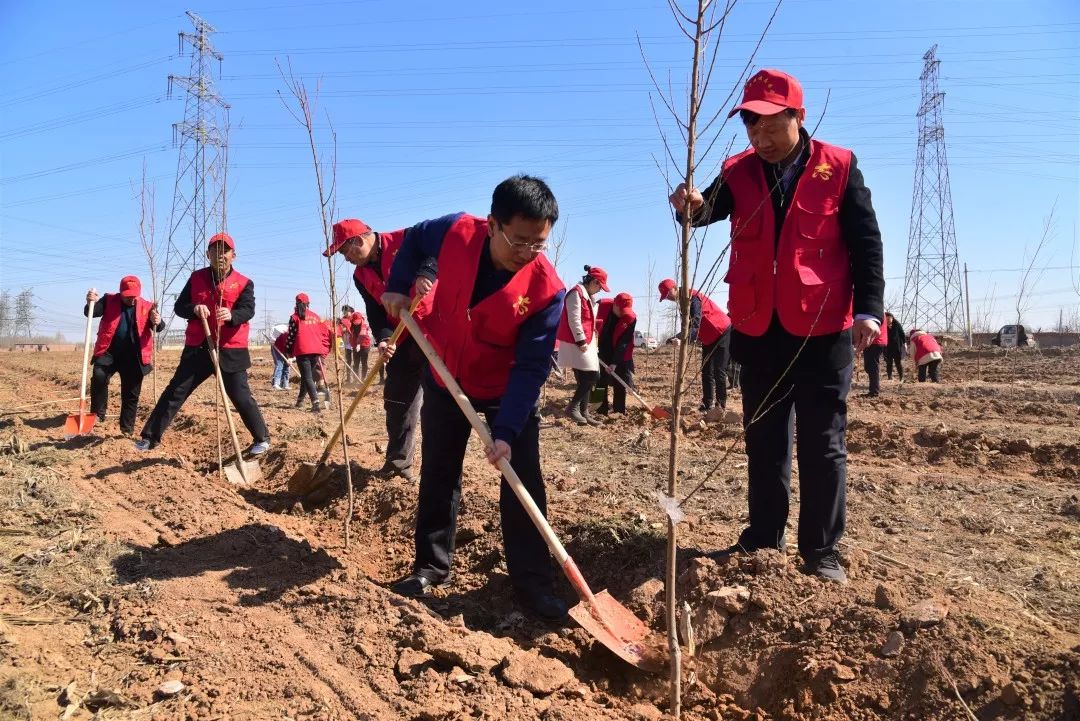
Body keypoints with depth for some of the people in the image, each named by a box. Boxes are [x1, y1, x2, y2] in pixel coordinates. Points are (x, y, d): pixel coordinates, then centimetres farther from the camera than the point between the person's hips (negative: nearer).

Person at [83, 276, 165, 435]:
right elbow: (90, 313, -7)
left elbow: (158, 328, -5)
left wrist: (157, 322, -31)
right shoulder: (109, 300, 2)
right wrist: (91, 303, -31)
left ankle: (127, 428, 15)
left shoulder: (147, 306, 3)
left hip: (133, 356, 1)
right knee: (99, 377, -26)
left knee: (131, 394, 5)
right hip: (109, 351, -1)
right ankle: (97, 414, -10)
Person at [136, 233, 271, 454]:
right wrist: (194, 309, -17)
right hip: (198, 348, 3)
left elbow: (248, 311, -15)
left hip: (230, 350, -3)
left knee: (241, 396, -2)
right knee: (175, 392, 6)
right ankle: (150, 437, 17)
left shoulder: (244, 283, -1)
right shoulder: (196, 277, 9)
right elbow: (179, 306, 6)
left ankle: (262, 438, 12)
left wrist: (231, 315, -37)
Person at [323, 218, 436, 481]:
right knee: (397, 402, 11)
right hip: (402, 339, 7)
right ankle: (398, 463, 24)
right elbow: (375, 313, 5)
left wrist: (426, 273, -38)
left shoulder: (404, 240, -8)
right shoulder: (361, 276, 11)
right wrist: (384, 339, -15)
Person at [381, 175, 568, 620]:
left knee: (523, 482, -4)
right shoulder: (455, 233, -22)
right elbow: (414, 239, 4)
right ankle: (431, 566, 27)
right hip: (446, 378, 3)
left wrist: (506, 431, -31)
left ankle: (532, 585, 8)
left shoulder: (546, 290, -28)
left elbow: (531, 368, -25)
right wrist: (399, 286, -6)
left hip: (509, 390, -2)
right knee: (437, 476, 10)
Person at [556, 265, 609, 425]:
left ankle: (583, 412, 13)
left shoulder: (588, 296, 19)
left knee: (586, 378, 9)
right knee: (592, 375, -12)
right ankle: (572, 407, -5)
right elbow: (574, 320, -19)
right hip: (576, 343, -10)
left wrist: (592, 338, 18)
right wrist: (581, 341, -20)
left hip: (586, 342, 10)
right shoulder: (576, 293, -12)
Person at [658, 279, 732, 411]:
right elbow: (689, 324, 13)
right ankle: (708, 403, 9)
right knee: (706, 370, 7)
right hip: (709, 338, 10)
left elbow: (695, 323, -36)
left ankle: (721, 405, -6)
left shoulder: (692, 298, -24)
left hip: (722, 333, -10)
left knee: (719, 370, -10)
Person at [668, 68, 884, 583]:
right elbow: (712, 207, -13)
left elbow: (866, 243, -3)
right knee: (764, 439, 13)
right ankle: (764, 536, 27)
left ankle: (821, 550, 16)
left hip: (823, 330, -3)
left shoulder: (838, 168, -3)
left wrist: (868, 309, -12)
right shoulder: (738, 171, 4)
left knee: (822, 444, 5)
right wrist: (693, 206, -37)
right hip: (758, 330, 3)